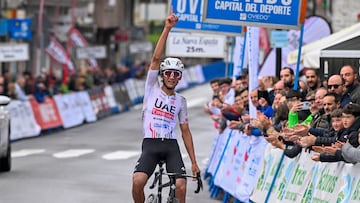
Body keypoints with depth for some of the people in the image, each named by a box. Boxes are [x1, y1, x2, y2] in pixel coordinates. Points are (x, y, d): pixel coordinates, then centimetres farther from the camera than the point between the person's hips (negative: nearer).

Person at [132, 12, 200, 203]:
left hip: (171, 146, 2)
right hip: (150, 144, -2)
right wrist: (167, 29, -15)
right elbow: (155, 58, -6)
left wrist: (194, 162, 11)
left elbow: (185, 131, 16)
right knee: (137, 181, -23)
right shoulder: (152, 88, 6)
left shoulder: (180, 101, 13)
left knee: (181, 186, -19)